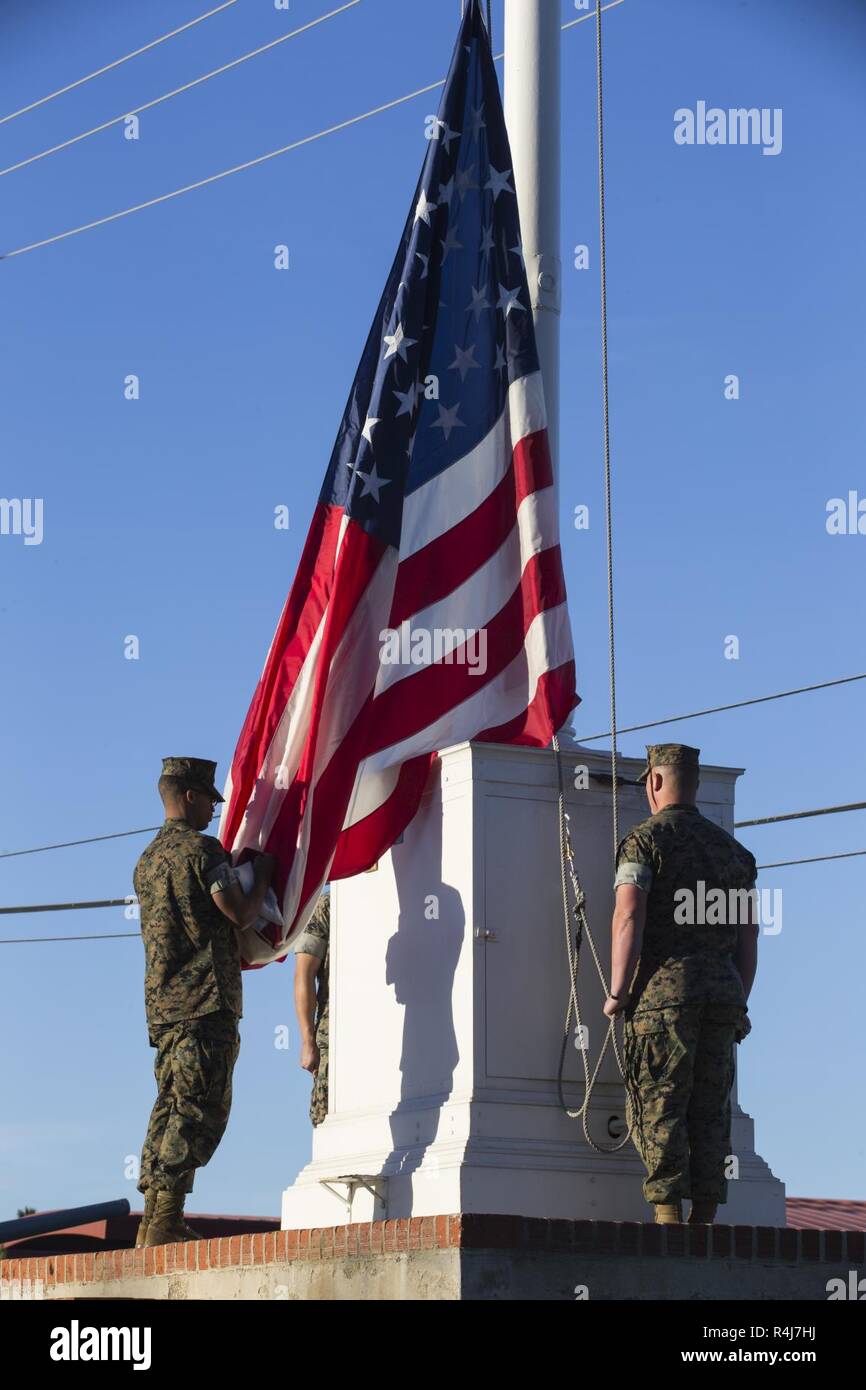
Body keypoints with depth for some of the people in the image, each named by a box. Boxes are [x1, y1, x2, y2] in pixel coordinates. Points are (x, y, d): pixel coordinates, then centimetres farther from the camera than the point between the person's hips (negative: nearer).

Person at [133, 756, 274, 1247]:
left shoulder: (148, 860, 21)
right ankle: (166, 1222, -17)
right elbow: (240, 914, -9)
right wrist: (263, 876, 9)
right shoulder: (201, 849, -7)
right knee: (200, 1109, -10)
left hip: (161, 1000, 9)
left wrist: (242, 958, 35)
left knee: (171, 1106, 9)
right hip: (206, 1000, -9)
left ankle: (153, 1222, 5)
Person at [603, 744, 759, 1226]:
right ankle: (705, 1219, 4)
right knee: (710, 1110, 6)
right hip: (722, 988, 5)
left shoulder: (646, 838, 0)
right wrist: (739, 1004, 19)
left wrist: (618, 993, -8)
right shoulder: (732, 848, 18)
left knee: (660, 1106, -6)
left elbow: (628, 918, -11)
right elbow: (749, 933, 16)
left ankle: (668, 1216, -12)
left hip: (664, 987, -5)